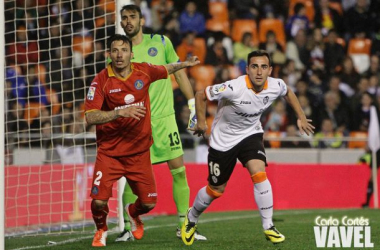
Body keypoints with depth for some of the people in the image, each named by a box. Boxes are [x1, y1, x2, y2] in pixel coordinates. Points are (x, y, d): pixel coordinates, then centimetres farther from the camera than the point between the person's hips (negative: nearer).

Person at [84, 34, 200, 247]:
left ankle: (133, 213, 41)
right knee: (99, 200, -16)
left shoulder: (143, 72, -4)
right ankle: (101, 230, 19)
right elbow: (90, 117, -21)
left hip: (139, 151, 3)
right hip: (110, 151, -3)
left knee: (148, 202, 2)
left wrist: (187, 64, 27)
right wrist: (120, 112, -31)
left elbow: (166, 70, 20)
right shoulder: (101, 81, -14)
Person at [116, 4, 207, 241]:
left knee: (179, 170, -3)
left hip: (164, 117, 1)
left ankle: (184, 226, 6)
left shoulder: (160, 42, 4)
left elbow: (179, 72, 11)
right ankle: (128, 228, 6)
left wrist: (193, 104, 8)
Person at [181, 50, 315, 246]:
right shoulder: (233, 88, -32)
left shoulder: (276, 86, -16)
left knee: (259, 174, -23)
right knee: (216, 190, 8)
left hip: (251, 134, 3)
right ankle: (191, 218, 37)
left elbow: (288, 93, 10)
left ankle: (268, 227, -11)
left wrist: (301, 117, 10)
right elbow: (200, 96, -20)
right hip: (223, 139, -3)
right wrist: (201, 123, -19)